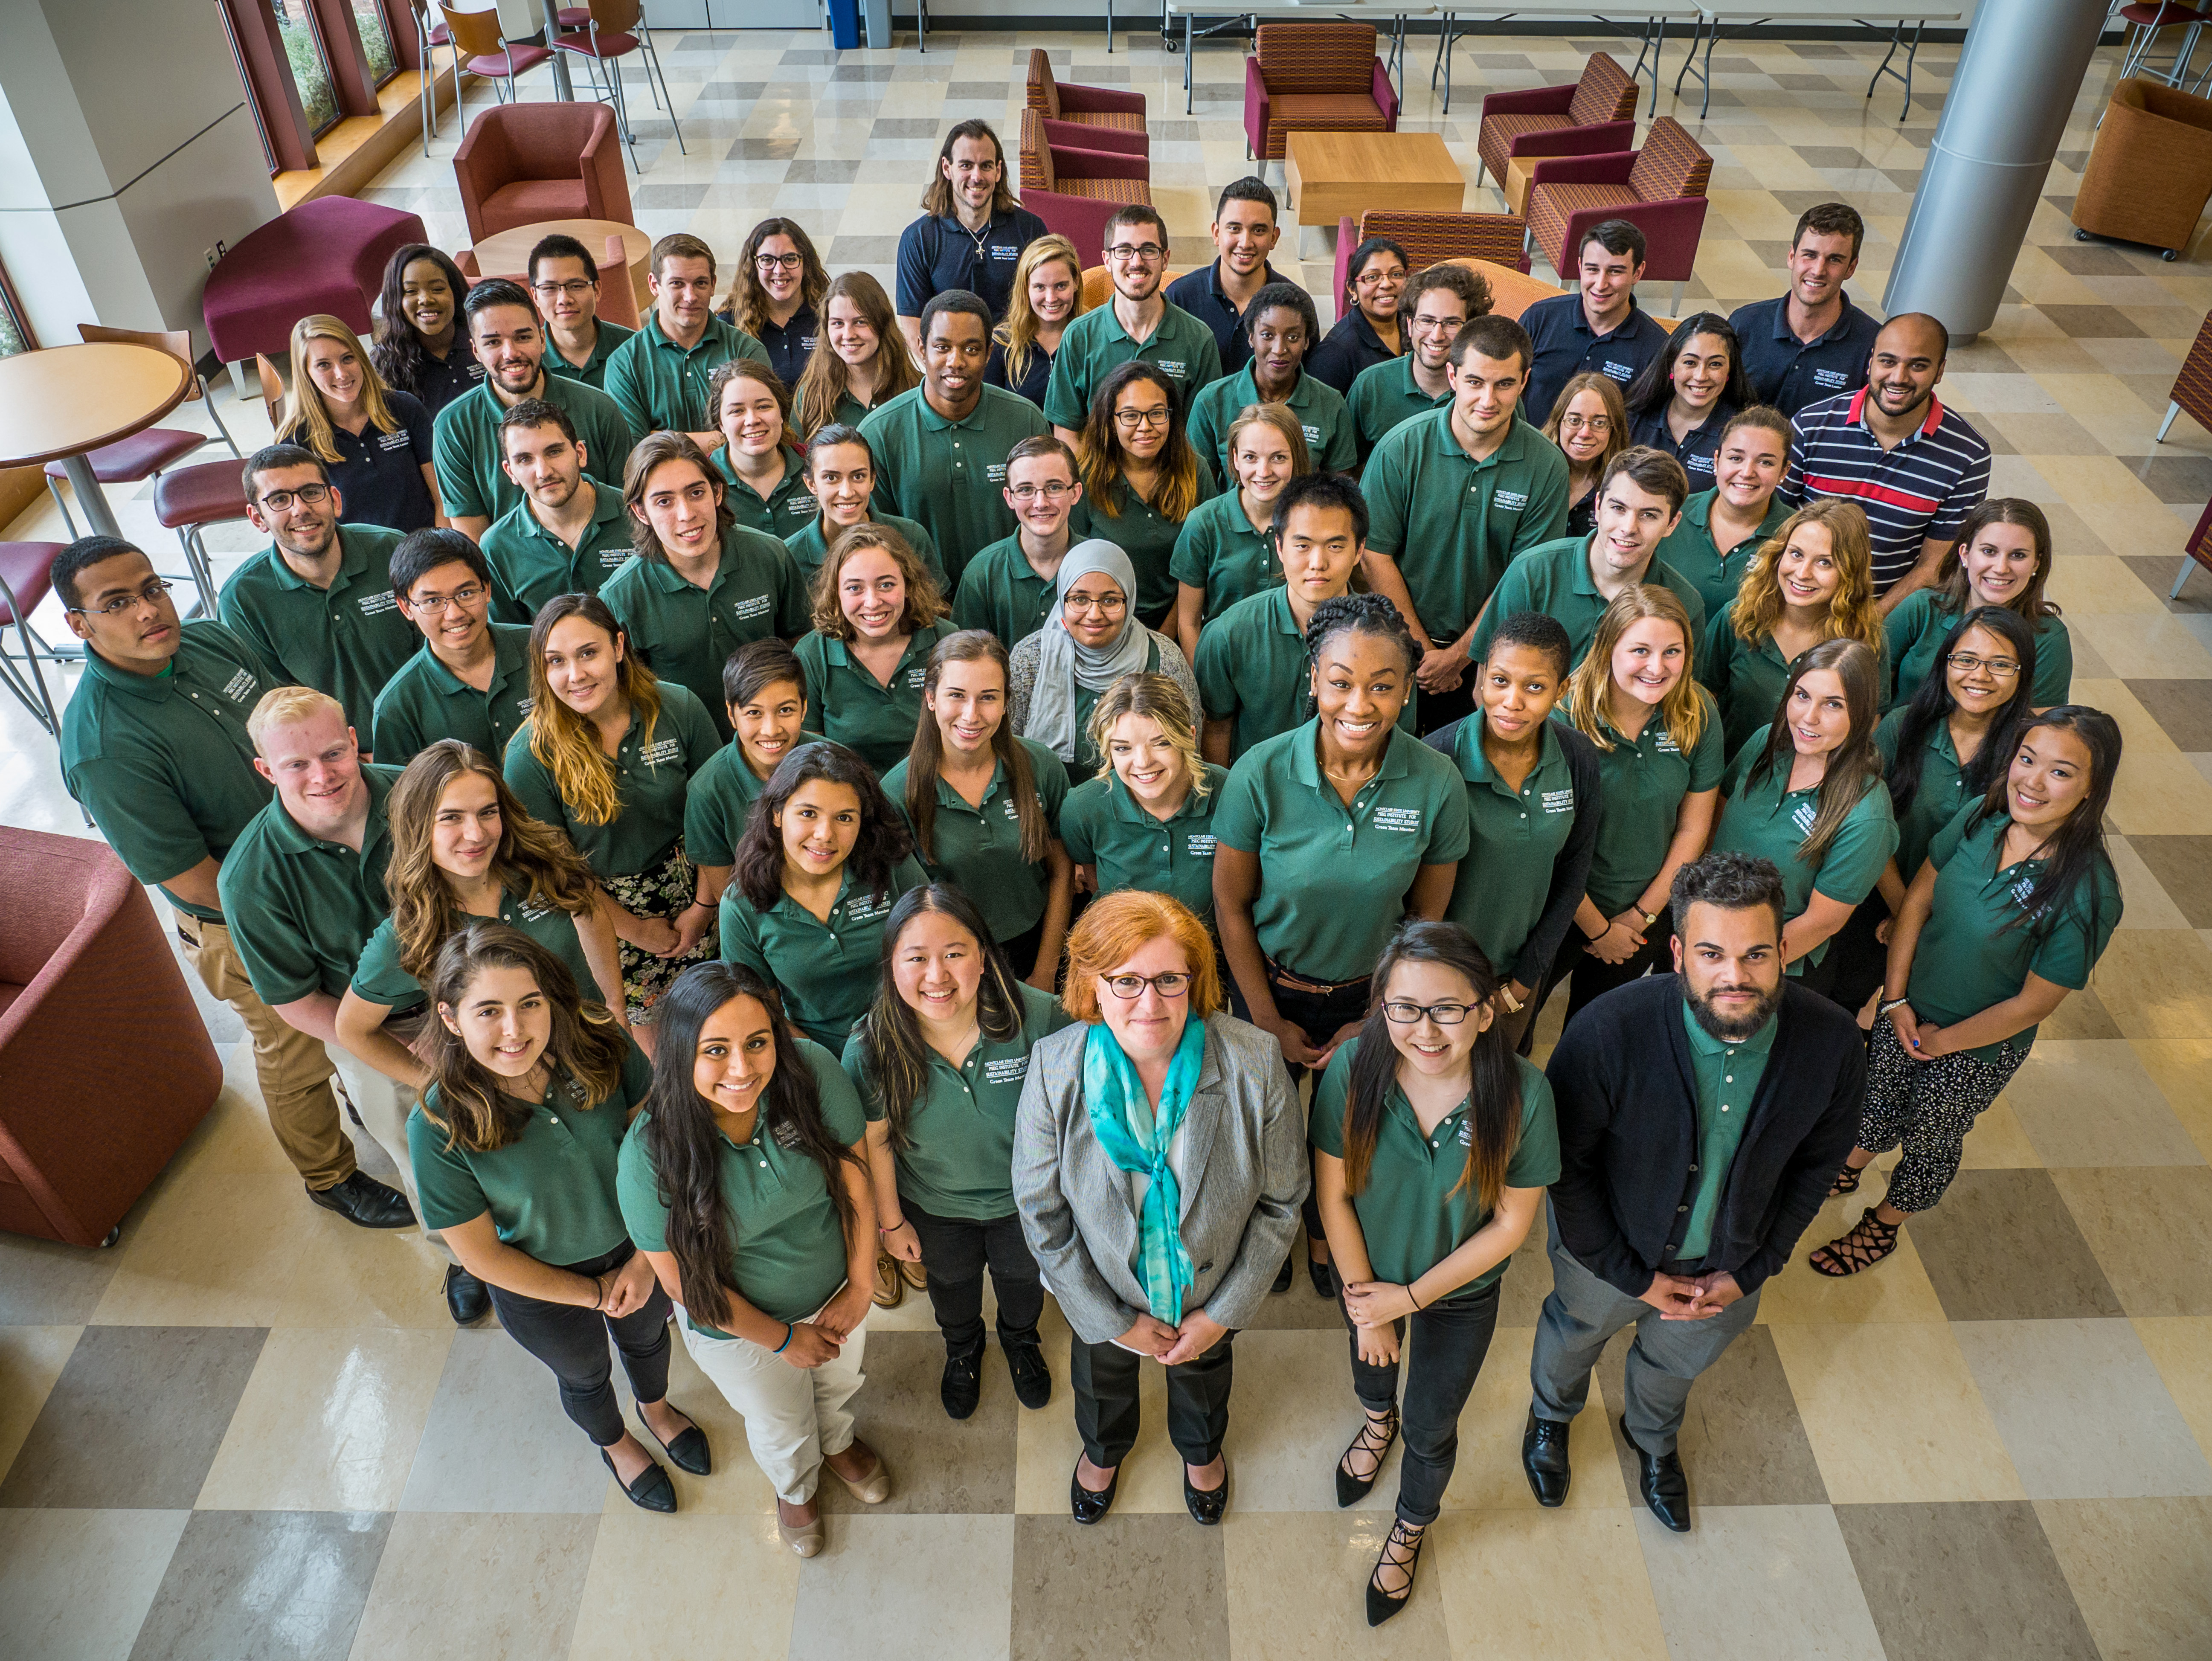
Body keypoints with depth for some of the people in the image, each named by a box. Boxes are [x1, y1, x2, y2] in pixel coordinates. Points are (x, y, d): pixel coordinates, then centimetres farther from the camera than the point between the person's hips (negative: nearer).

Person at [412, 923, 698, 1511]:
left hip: (636, 1248, 2)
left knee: (647, 1336, 32)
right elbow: (482, 1255, -21)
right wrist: (594, 1293, -14)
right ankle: (615, 1443, 65)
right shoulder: (438, 1129, -32)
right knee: (586, 1375, 29)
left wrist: (647, 1259, -17)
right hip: (543, 1285, -1)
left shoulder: (601, 1048, -29)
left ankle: (656, 1408, 68)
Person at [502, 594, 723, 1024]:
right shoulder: (529, 757, -18)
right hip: (600, 914, -2)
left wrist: (703, 907, -4)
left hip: (685, 888, 2)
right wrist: (636, 930, -6)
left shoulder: (678, 709, -13)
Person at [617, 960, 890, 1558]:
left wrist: (860, 1286, -11)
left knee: (840, 1382, 33)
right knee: (782, 1425, 29)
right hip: (738, 1327, -2)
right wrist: (783, 1338, -12)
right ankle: (795, 1487, 66)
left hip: (835, 1291, 2)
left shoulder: (813, 1072, -32)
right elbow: (683, 1281, -21)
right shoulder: (650, 1155, -35)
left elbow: (855, 1182, -17)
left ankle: (840, 1446, 70)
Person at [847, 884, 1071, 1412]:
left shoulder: (1038, 1018, -35)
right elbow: (876, 1140, -13)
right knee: (951, 1284, 32)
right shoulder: (870, 1047, -31)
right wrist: (891, 1221, -1)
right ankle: (962, 1349, 68)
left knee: (1022, 1275, 31)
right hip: (935, 1208, 0)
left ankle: (1020, 1339, 68)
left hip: (1026, 1197, 0)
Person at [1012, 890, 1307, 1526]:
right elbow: (1042, 1212, -18)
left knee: (1204, 1372, 34)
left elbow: (1282, 1201, -17)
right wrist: (1113, 1319, -12)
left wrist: (1224, 1312, -12)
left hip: (1211, 1290, 0)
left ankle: (1201, 1449, 71)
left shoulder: (1254, 1063, -32)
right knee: (1101, 1375, 33)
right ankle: (1104, 1450, 70)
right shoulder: (1054, 1069, -31)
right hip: (1103, 1292, 0)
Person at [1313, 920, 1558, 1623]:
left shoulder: (1523, 1094, -33)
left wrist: (1411, 1298, -16)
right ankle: (1377, 1419, 70)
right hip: (1370, 1274, 1)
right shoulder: (1352, 1070, -31)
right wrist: (1366, 1306, -11)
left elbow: (1510, 1224, -19)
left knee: (1430, 1430, 21)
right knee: (1371, 1357, 33)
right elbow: (1334, 1194, -17)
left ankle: (1410, 1530, 56)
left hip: (1462, 1294, -1)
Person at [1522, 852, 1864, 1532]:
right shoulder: (1610, 1031, -37)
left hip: (1731, 1260, 3)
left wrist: (1754, 1270, -6)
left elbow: (1815, 1162, -8)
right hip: (1613, 1248, -2)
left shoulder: (1832, 1042, -27)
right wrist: (1634, 1275, -15)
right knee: (1574, 1334, 29)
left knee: (1681, 1359, 32)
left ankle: (1653, 1437, 68)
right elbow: (1562, 1163, -22)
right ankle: (1551, 1415, 65)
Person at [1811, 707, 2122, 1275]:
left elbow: (2034, 1004, -22)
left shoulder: (2087, 893, -32)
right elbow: (1918, 898, -5)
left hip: (1978, 1049, -4)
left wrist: (1941, 1041, -11)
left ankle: (1882, 1227, 49)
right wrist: (1896, 998, -8)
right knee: (1879, 1101, 29)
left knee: (1930, 1142, 22)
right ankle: (1847, 1170, 59)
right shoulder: (1981, 819, -17)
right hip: (1907, 1009, 4)